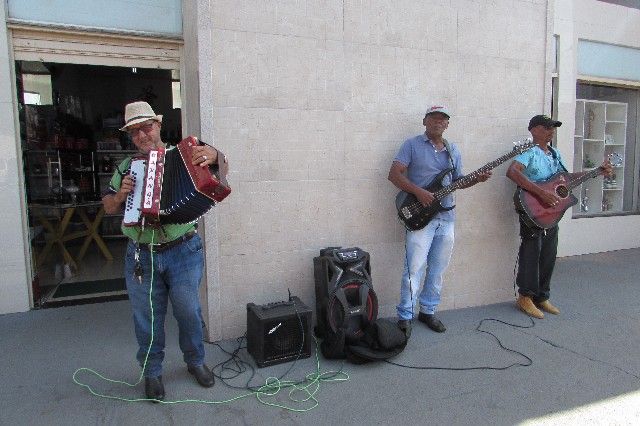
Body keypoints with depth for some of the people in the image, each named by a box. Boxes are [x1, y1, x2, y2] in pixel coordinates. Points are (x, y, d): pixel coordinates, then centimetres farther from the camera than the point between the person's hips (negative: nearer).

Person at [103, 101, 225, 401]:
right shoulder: (126, 168, 10)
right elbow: (108, 207, 17)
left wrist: (213, 155, -34)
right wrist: (120, 195, -6)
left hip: (183, 252, -2)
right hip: (141, 257, 3)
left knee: (188, 311, 7)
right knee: (147, 318, 11)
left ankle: (195, 361, 32)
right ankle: (152, 371, 32)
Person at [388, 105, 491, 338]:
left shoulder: (453, 150, 17)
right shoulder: (412, 144, -1)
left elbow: (457, 181, 21)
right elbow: (394, 174, -8)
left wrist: (476, 179, 1)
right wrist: (419, 192, -19)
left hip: (446, 216, 6)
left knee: (438, 269, 11)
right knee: (415, 268, -8)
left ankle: (428, 311, 25)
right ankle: (404, 317, 3)